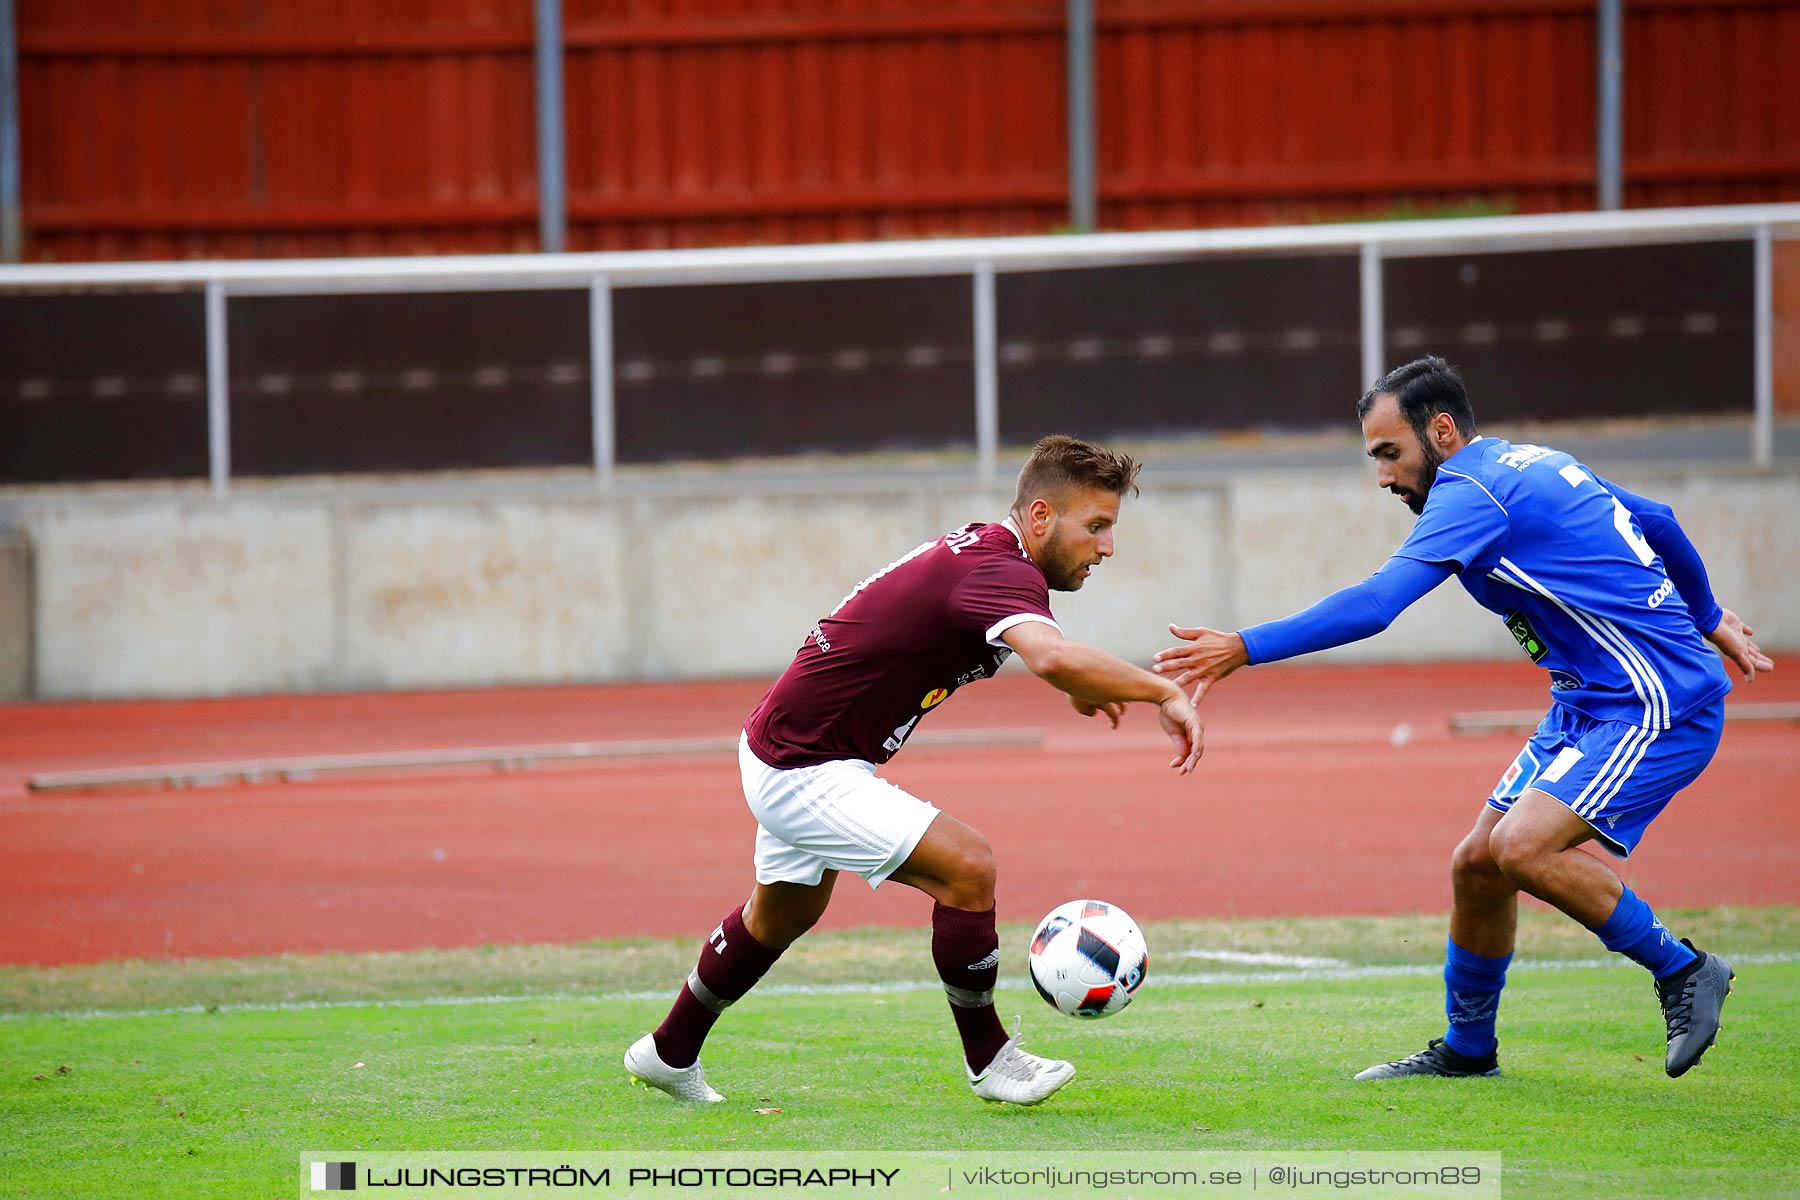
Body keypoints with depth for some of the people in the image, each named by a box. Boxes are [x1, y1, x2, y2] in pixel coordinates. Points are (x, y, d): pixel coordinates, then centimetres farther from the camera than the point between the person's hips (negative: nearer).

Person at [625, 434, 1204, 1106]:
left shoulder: (979, 549, 3)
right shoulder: (997, 572, -27)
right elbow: (1052, 657, -49)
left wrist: (1080, 684, 16)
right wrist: (1163, 692, -39)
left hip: (783, 755, 11)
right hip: (804, 771, -11)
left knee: (782, 915, 30)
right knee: (967, 866, -19)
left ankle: (670, 1054, 49)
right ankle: (988, 1061, -4)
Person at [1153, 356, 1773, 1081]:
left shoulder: (1472, 491, -16)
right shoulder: (1535, 466, 14)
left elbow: (1373, 605, -26)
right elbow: (1657, 523, 26)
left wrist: (1244, 649, -25)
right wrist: (1706, 617, 42)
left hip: (1659, 708, -10)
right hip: (1588, 708, 10)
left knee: (1521, 846, -26)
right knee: (1475, 866, 8)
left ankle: (1683, 972, -8)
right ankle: (1467, 1050, 26)